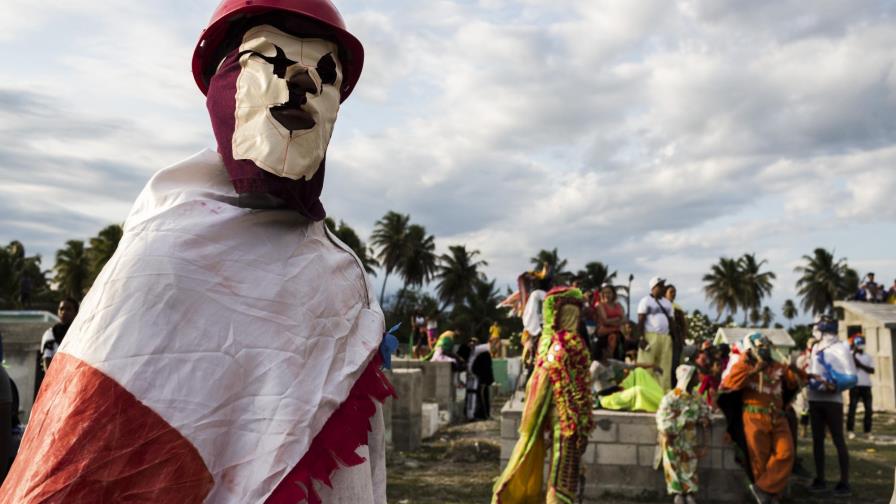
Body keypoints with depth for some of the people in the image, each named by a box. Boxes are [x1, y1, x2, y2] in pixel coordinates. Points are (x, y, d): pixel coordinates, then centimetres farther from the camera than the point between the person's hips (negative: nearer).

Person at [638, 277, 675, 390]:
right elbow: (641, 321, -5)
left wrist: (673, 338, 9)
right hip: (650, 337, -6)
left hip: (665, 337, 6)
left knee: (665, 367, 3)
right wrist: (642, 338, -14)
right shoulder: (646, 301, 2)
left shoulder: (667, 303, 20)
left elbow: (670, 321, 20)